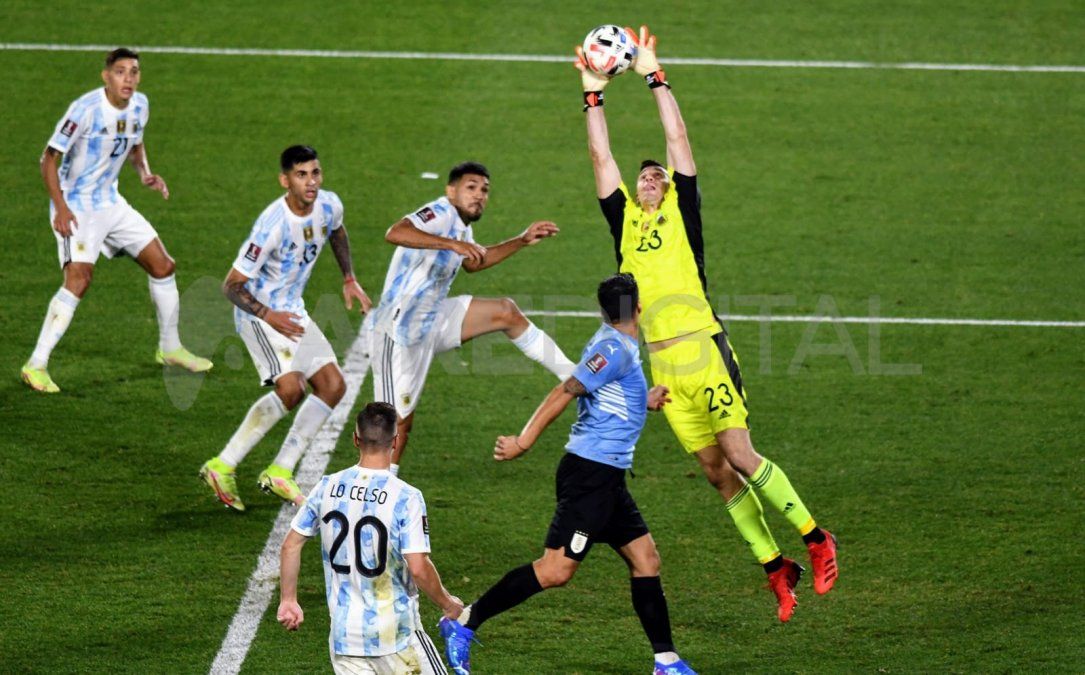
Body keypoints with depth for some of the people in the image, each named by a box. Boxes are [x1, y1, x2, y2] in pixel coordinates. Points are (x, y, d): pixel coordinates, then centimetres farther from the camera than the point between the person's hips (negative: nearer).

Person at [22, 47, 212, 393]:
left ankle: (170, 348, 30)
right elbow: (49, 158, -17)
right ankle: (36, 365, -21)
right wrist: (60, 208, -25)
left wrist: (145, 173, 1)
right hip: (75, 207, -8)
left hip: (111, 203, 8)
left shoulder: (139, 105, 0)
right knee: (79, 279, -25)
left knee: (163, 266, 10)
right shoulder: (86, 109, -22)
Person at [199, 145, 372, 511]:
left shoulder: (329, 206, -6)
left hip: (292, 312, 8)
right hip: (257, 311, -8)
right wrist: (268, 315, -28)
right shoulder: (273, 225, -28)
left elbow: (337, 233, 23)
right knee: (290, 388, -25)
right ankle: (223, 466, -15)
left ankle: (280, 472, 7)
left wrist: (349, 279, 16)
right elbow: (232, 285, -22)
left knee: (333, 386, 2)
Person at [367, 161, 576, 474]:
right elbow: (395, 233, -40)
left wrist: (522, 241, 25)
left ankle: (572, 376, 10)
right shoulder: (440, 213, -19)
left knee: (506, 312, 2)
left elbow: (474, 262, 32)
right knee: (397, 420, -6)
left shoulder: (461, 225, 10)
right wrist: (452, 244, -45)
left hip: (433, 320, 9)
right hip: (400, 329, -9)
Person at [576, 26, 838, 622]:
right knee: (717, 472, 4)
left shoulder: (682, 210, 8)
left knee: (739, 456, -12)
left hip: (704, 352, -4)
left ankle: (816, 541, 0)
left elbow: (678, 141, 3)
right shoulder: (625, 217, 17)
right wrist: (593, 95, 14)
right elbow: (601, 157, 17)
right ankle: (776, 568, 9)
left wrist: (654, 76, 4)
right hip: (661, 365, 4)